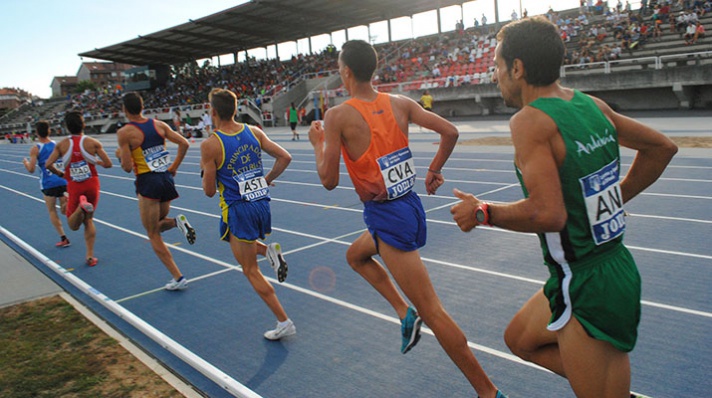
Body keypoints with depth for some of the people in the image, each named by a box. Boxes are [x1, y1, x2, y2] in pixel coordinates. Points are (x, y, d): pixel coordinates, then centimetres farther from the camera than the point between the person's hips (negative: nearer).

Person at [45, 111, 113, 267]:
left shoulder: (61, 145, -3)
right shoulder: (93, 143, -7)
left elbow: (48, 165, -9)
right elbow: (108, 164, -9)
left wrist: (60, 174, 10)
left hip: (74, 187, 0)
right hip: (92, 185, 1)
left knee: (73, 225, 10)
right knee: (88, 220, 17)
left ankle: (81, 206, -24)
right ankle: (90, 256, 12)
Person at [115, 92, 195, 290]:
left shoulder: (124, 133, -8)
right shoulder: (159, 124, 6)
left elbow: (127, 167, -11)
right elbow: (184, 143, 0)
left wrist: (119, 155, 10)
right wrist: (174, 167, 7)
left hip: (147, 182, -5)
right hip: (167, 178, 5)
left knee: (153, 235, 6)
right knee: (157, 224, 26)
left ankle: (178, 278, 2)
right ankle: (177, 221, -9)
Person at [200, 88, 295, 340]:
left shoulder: (210, 145, -12)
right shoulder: (254, 132, 2)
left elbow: (209, 191, -7)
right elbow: (285, 157, 0)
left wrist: (204, 169, 12)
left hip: (238, 210, -6)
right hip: (263, 203, 6)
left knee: (250, 270, 6)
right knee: (233, 240, 34)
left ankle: (284, 323, 6)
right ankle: (269, 250, 5)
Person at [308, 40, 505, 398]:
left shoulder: (338, 116, -13)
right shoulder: (400, 103, 3)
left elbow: (329, 180, -12)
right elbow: (450, 132, 1)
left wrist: (317, 143, 6)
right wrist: (434, 171, 15)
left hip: (387, 217, -8)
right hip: (410, 205, 8)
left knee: (432, 312, -1)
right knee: (355, 254, 32)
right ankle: (404, 311, 20)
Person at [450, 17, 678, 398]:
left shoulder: (529, 121, -21)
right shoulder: (592, 105, 3)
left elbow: (548, 214, -31)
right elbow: (662, 148, 13)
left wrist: (481, 212, -15)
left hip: (588, 288, -9)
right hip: (615, 266, 9)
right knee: (519, 339, 26)